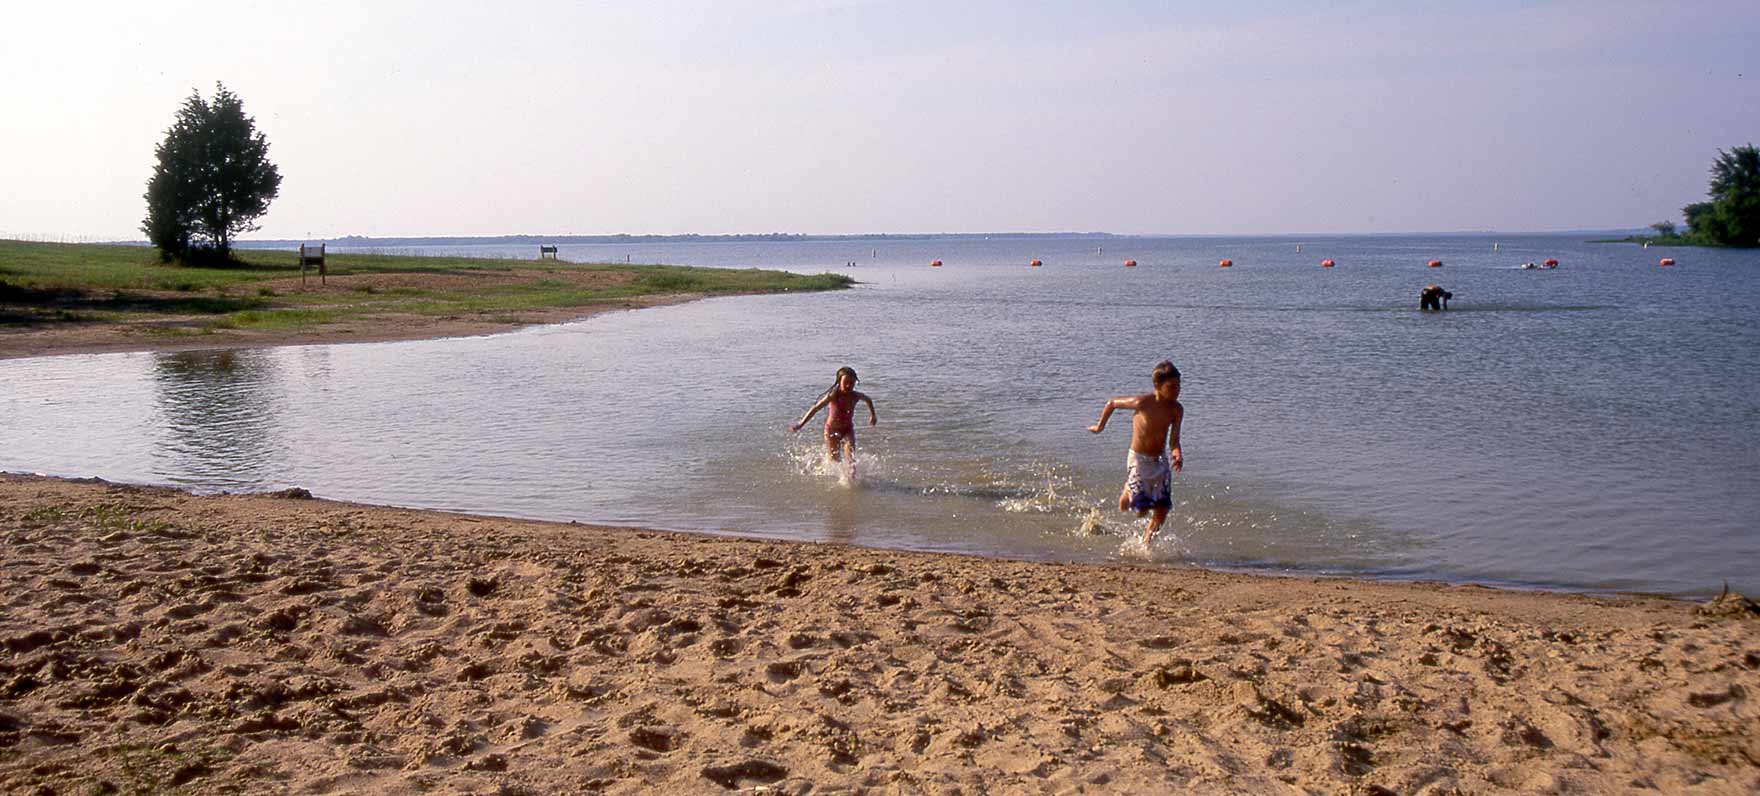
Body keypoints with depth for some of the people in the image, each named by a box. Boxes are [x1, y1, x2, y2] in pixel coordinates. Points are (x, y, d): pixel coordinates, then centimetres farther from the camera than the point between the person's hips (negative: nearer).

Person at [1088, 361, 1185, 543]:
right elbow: (1112, 403, -7)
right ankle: (1128, 491, 29)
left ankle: (1145, 543, 27)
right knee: (1141, 510, -5)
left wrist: (1178, 455, -29)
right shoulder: (1143, 402, -22)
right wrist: (1100, 426, 6)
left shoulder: (1177, 409, -8)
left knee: (1162, 510, 4)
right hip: (1139, 459, -5)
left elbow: (1173, 440, -6)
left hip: (1161, 460, 5)